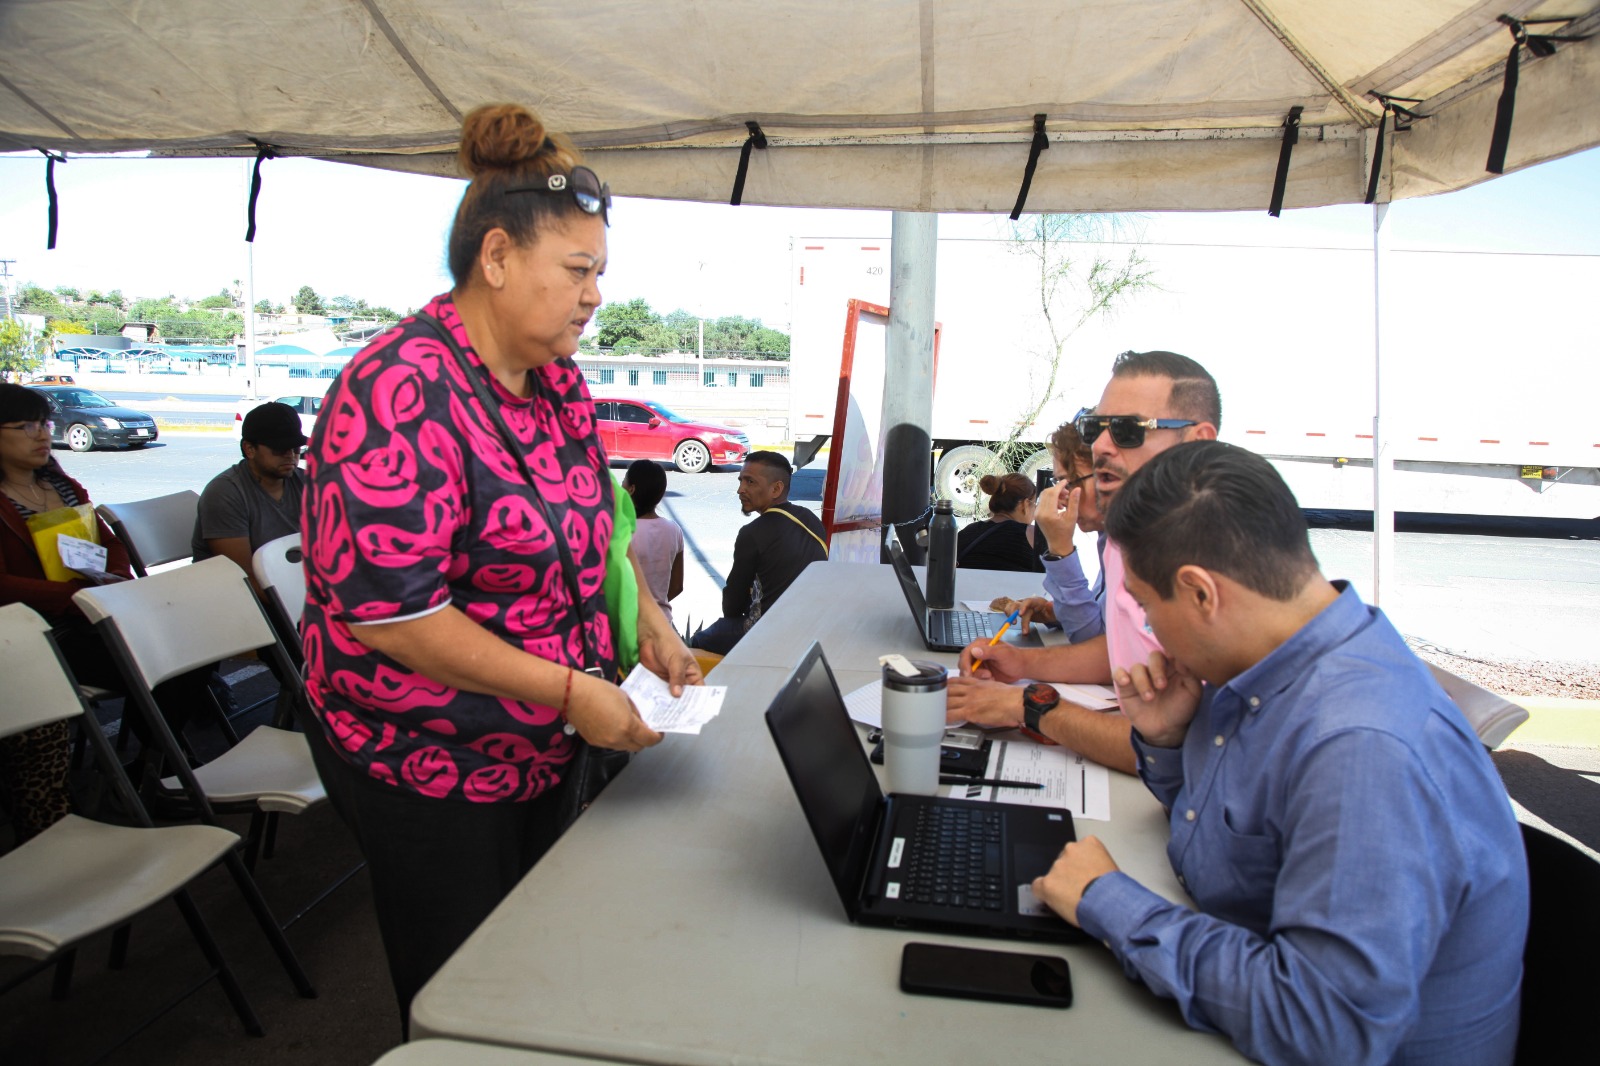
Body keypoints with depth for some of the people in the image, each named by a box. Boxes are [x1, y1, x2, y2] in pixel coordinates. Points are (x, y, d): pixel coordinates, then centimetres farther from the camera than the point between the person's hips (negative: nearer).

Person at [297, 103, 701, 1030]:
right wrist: (567, 689, -26)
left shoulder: (557, 376, 2)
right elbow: (387, 610, -28)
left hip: (543, 746, 8)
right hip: (427, 766, -8)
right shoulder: (402, 393, -24)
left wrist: (646, 618, 2)